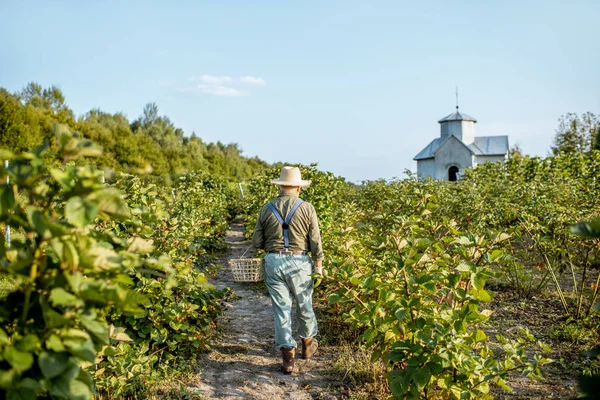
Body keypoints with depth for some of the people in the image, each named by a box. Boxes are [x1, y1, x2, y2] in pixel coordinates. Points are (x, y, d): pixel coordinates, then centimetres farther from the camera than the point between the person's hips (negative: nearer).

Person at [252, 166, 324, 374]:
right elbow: (315, 241, -4)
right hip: (299, 262, -1)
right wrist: (318, 263, 10)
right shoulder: (306, 208, -6)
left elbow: (257, 242, 3)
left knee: (281, 308, 7)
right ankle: (308, 343, 39)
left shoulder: (267, 209, 0)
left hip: (273, 261, 1)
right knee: (304, 305, 18)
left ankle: (287, 356, 7)